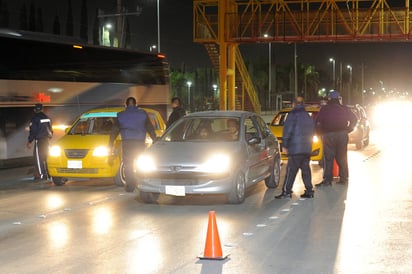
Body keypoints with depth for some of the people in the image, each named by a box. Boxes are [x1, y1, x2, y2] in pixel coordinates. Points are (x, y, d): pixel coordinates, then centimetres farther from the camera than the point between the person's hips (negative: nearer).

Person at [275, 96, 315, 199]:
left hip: (295, 148, -7)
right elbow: (312, 131, 23)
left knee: (291, 169, -9)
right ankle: (309, 190, 10)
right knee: (306, 169, 11)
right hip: (307, 148, 7)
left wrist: (284, 145, -8)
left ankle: (286, 191, -10)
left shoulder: (293, 115, -6)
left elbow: (287, 130, -11)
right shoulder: (308, 117, 18)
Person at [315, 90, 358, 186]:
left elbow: (317, 122, -4)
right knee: (342, 157, 9)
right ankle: (344, 178, 10)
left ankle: (327, 179, -10)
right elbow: (354, 119, 12)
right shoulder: (344, 109, 10)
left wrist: (321, 133, 7)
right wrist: (348, 130, 16)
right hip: (342, 134, 3)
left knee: (328, 158, -4)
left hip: (328, 135, -2)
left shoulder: (324, 109, 2)